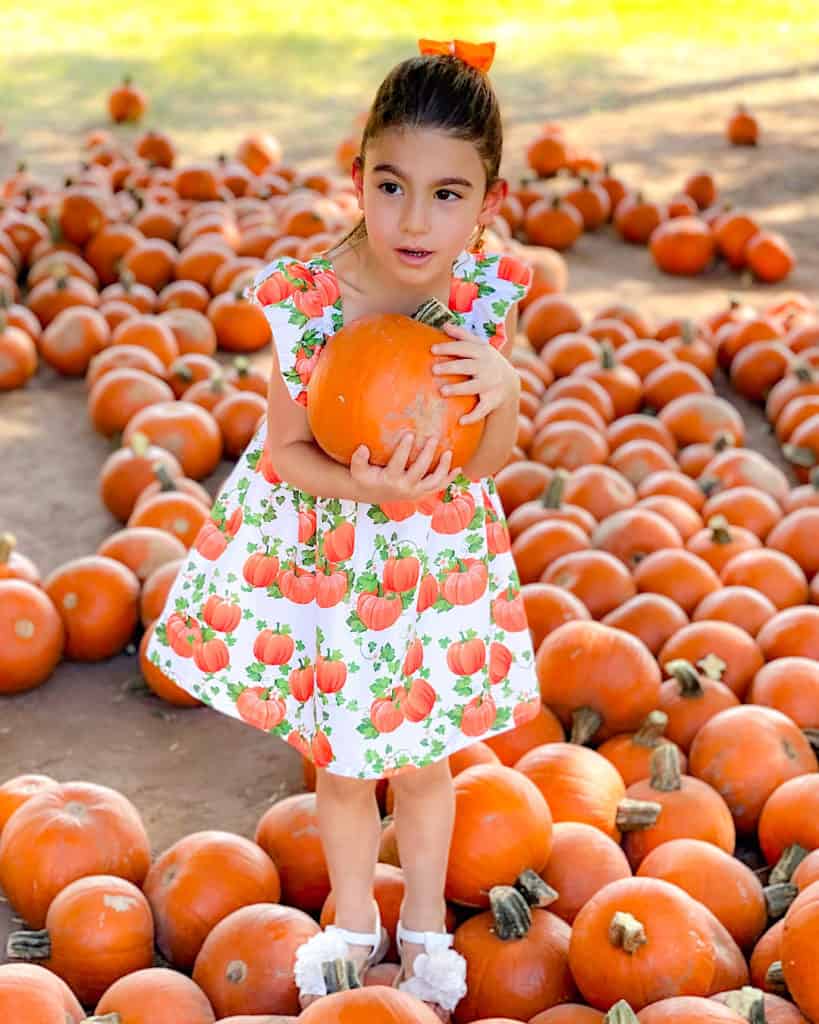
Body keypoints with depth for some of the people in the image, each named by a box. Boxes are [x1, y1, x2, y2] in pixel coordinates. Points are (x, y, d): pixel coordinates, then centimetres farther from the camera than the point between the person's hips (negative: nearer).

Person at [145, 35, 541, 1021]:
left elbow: (484, 467, -12)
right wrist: (356, 486, -32)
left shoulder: (487, 295, -18)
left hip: (436, 559, 1)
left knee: (421, 760, 20)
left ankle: (424, 923, 48)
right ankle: (352, 918, 48)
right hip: (319, 551, 0)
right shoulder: (303, 299, -22)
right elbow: (283, 448, -13)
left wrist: (503, 395, -33)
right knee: (339, 765, 19)